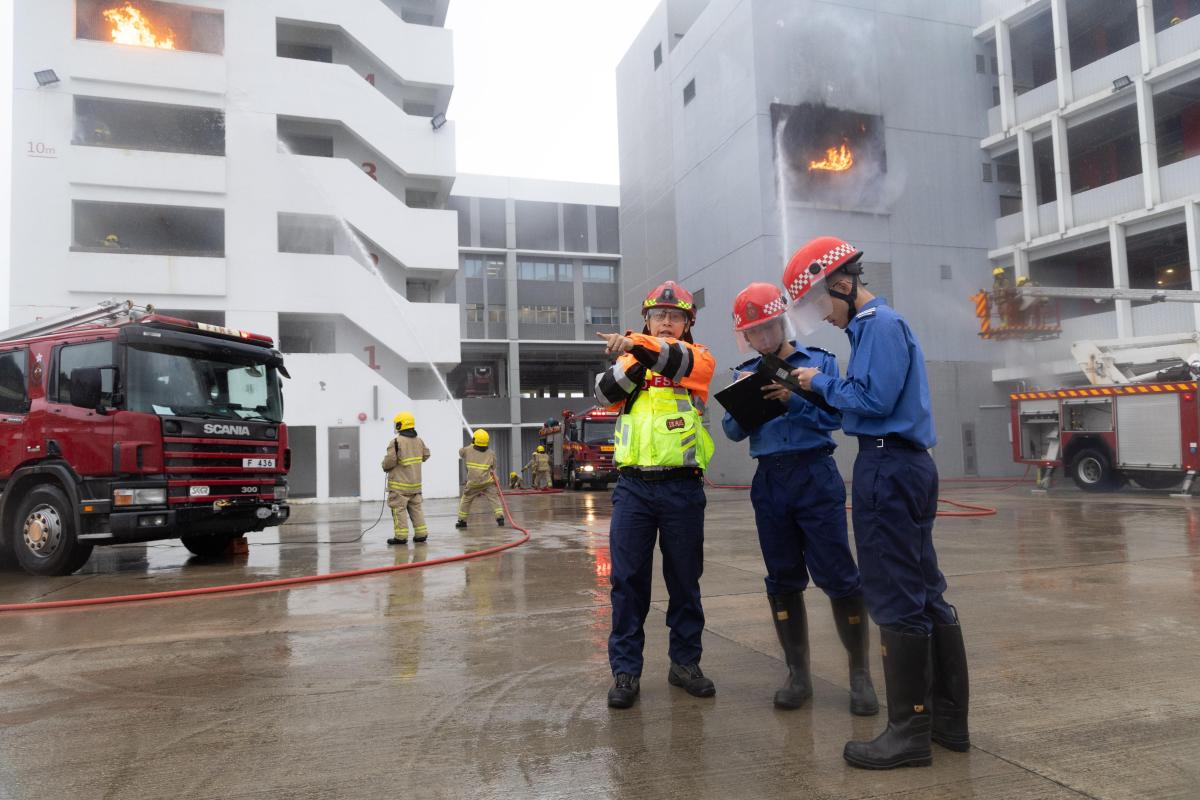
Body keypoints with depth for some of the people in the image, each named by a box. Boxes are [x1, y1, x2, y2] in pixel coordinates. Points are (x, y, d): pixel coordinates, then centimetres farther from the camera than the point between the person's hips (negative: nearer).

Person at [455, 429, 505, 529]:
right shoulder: (491, 454, 0)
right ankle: (500, 517, -8)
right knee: (494, 499, 4)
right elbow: (493, 468, 9)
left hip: (473, 482, 0)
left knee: (465, 500, 17)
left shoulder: (468, 450, -1)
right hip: (488, 482, 0)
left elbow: (460, 452, 23)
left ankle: (462, 520, 24)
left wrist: (471, 445, 33)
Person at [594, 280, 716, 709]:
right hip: (633, 485, 1)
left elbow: (683, 362, -18)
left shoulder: (698, 356, 6)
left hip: (683, 488, -1)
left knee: (684, 578, 10)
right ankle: (625, 670, 12)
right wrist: (634, 360, -20)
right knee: (628, 578, 1)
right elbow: (605, 394, -4)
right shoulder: (631, 361, 14)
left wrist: (638, 345, -35)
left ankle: (685, 662, 25)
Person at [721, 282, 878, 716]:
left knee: (839, 577, -3)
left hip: (815, 476, -3)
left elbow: (834, 416, -7)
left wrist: (794, 399, -20)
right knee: (783, 581, 9)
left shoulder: (820, 361, 2)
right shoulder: (746, 373, 10)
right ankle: (798, 673, 20)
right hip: (769, 482, 3)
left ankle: (860, 674, 11)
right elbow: (733, 431, 6)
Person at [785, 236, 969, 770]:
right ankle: (949, 718, 23)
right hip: (905, 464, 10)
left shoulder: (880, 325, -12)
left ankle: (910, 732, 5)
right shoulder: (878, 324, 18)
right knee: (925, 593, 13)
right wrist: (816, 393, 7)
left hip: (888, 467, -10)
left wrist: (822, 383, -7)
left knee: (896, 600, -4)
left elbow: (873, 399, -20)